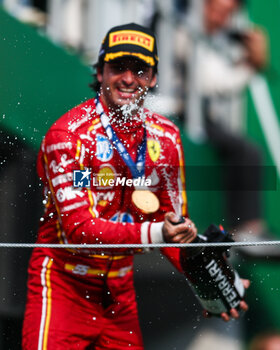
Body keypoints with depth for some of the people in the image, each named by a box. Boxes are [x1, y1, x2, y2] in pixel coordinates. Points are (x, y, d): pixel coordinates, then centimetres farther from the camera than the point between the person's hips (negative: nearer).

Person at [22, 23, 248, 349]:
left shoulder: (166, 135, 3)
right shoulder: (69, 133, -15)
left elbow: (172, 222, 8)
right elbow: (78, 226, -22)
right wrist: (153, 233, -33)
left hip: (121, 292, 5)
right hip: (63, 286, -5)